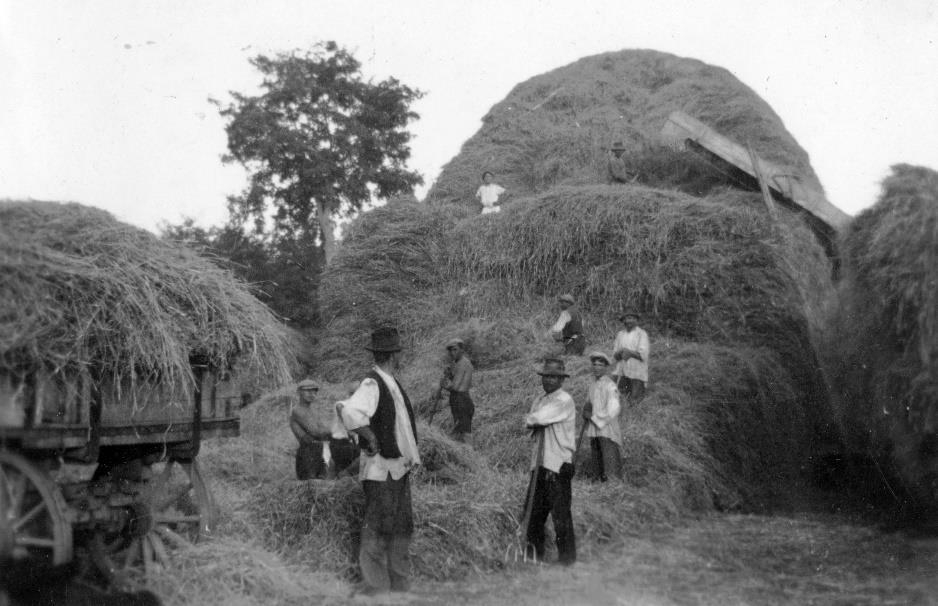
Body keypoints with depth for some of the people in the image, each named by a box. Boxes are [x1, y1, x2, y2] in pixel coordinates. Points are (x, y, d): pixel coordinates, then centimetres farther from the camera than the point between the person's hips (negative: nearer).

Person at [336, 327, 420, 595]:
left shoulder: (392, 382, 11)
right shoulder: (372, 384, -19)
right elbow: (351, 412, -37)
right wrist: (370, 437, -24)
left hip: (399, 467, 10)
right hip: (380, 469, -10)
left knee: (401, 530, 17)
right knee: (377, 532, -2)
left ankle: (400, 586, 28)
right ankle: (375, 589, 7)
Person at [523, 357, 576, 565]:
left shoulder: (564, 401, -10)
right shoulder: (539, 400, 17)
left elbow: (533, 420, -15)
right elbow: (530, 424, 10)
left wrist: (530, 419, 4)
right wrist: (533, 421, -9)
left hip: (559, 464, -7)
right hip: (539, 462, 8)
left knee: (560, 512, -4)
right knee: (536, 511, 12)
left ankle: (567, 558, 5)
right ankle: (533, 553, 22)